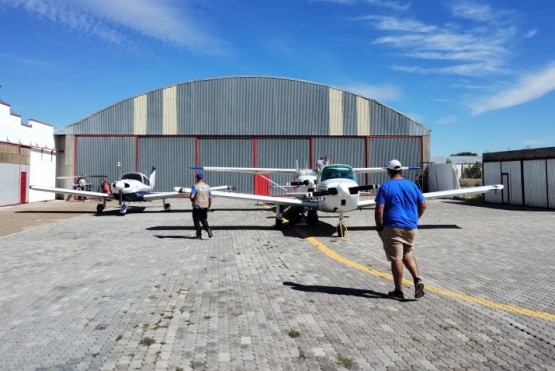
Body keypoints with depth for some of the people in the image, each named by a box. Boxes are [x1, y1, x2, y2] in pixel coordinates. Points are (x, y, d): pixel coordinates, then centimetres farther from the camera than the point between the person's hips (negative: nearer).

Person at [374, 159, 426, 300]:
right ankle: (417, 279, 6)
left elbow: (379, 210, -13)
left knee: (396, 259, 1)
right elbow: (423, 205, 10)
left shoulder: (385, 187, -7)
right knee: (407, 254, 23)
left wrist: (378, 226, -1)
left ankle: (399, 291, 9)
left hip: (392, 228, -5)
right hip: (410, 227, 5)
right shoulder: (411, 185, 6)